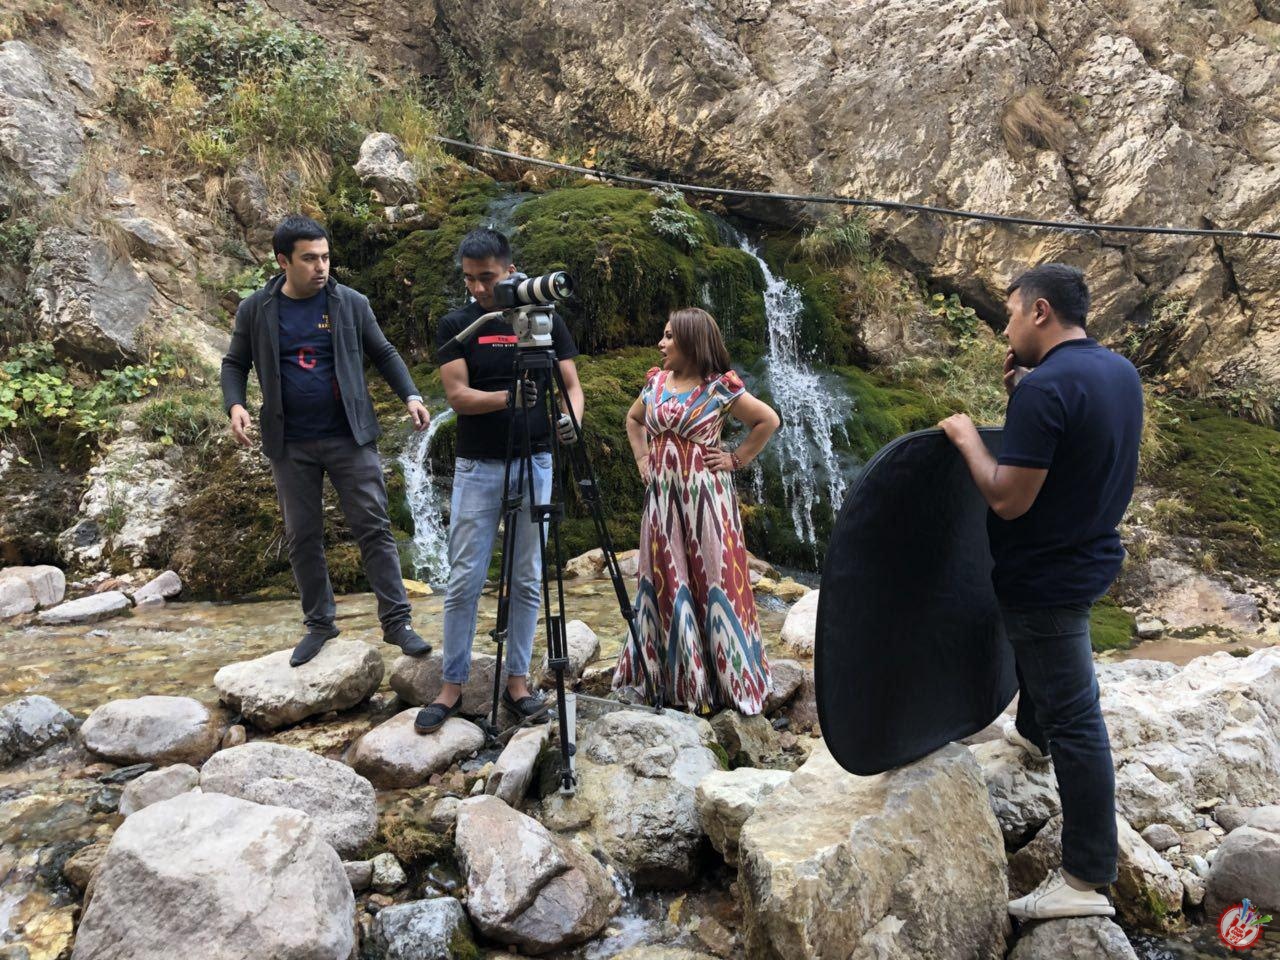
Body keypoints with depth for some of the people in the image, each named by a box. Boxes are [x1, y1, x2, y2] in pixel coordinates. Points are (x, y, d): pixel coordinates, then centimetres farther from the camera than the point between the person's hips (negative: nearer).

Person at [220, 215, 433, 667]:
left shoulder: (351, 303, 0)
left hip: (349, 438, -1)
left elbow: (384, 354, 8)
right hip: (290, 444, 1)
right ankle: (319, 624, 24)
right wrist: (234, 405, -9)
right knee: (302, 538, 9)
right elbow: (234, 364, 10)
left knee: (374, 528, -3)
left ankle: (396, 622, 4)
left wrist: (410, 396, -6)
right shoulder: (254, 310, 1)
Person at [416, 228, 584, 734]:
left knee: (527, 579, 6)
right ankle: (452, 686, 14)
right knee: (464, 581, 1)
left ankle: (517, 681, 18)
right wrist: (509, 397, -28)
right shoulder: (455, 324, 0)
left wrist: (570, 419, -20)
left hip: (535, 463, 1)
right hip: (477, 467, -1)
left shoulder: (546, 320, 3)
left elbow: (572, 385, 3)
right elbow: (457, 395, -9)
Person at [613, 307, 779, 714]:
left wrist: (737, 458, -4)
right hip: (662, 494, 5)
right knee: (666, 582, 8)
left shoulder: (720, 388, -7)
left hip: (704, 492, -5)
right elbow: (633, 419, 25)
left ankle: (725, 678, 12)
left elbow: (768, 421, -2)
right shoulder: (655, 383, 8)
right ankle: (678, 676, 21)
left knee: (711, 582, -1)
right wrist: (642, 457, 12)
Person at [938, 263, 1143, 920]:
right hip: (1091, 555, 9)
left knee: (1074, 719, -2)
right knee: (1042, 650, 35)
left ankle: (1087, 879, 9)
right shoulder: (1121, 373, 3)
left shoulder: (1045, 386, -26)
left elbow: (1008, 498, -27)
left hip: (1047, 572, -9)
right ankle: (1031, 732, 60)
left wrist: (967, 437, -12)